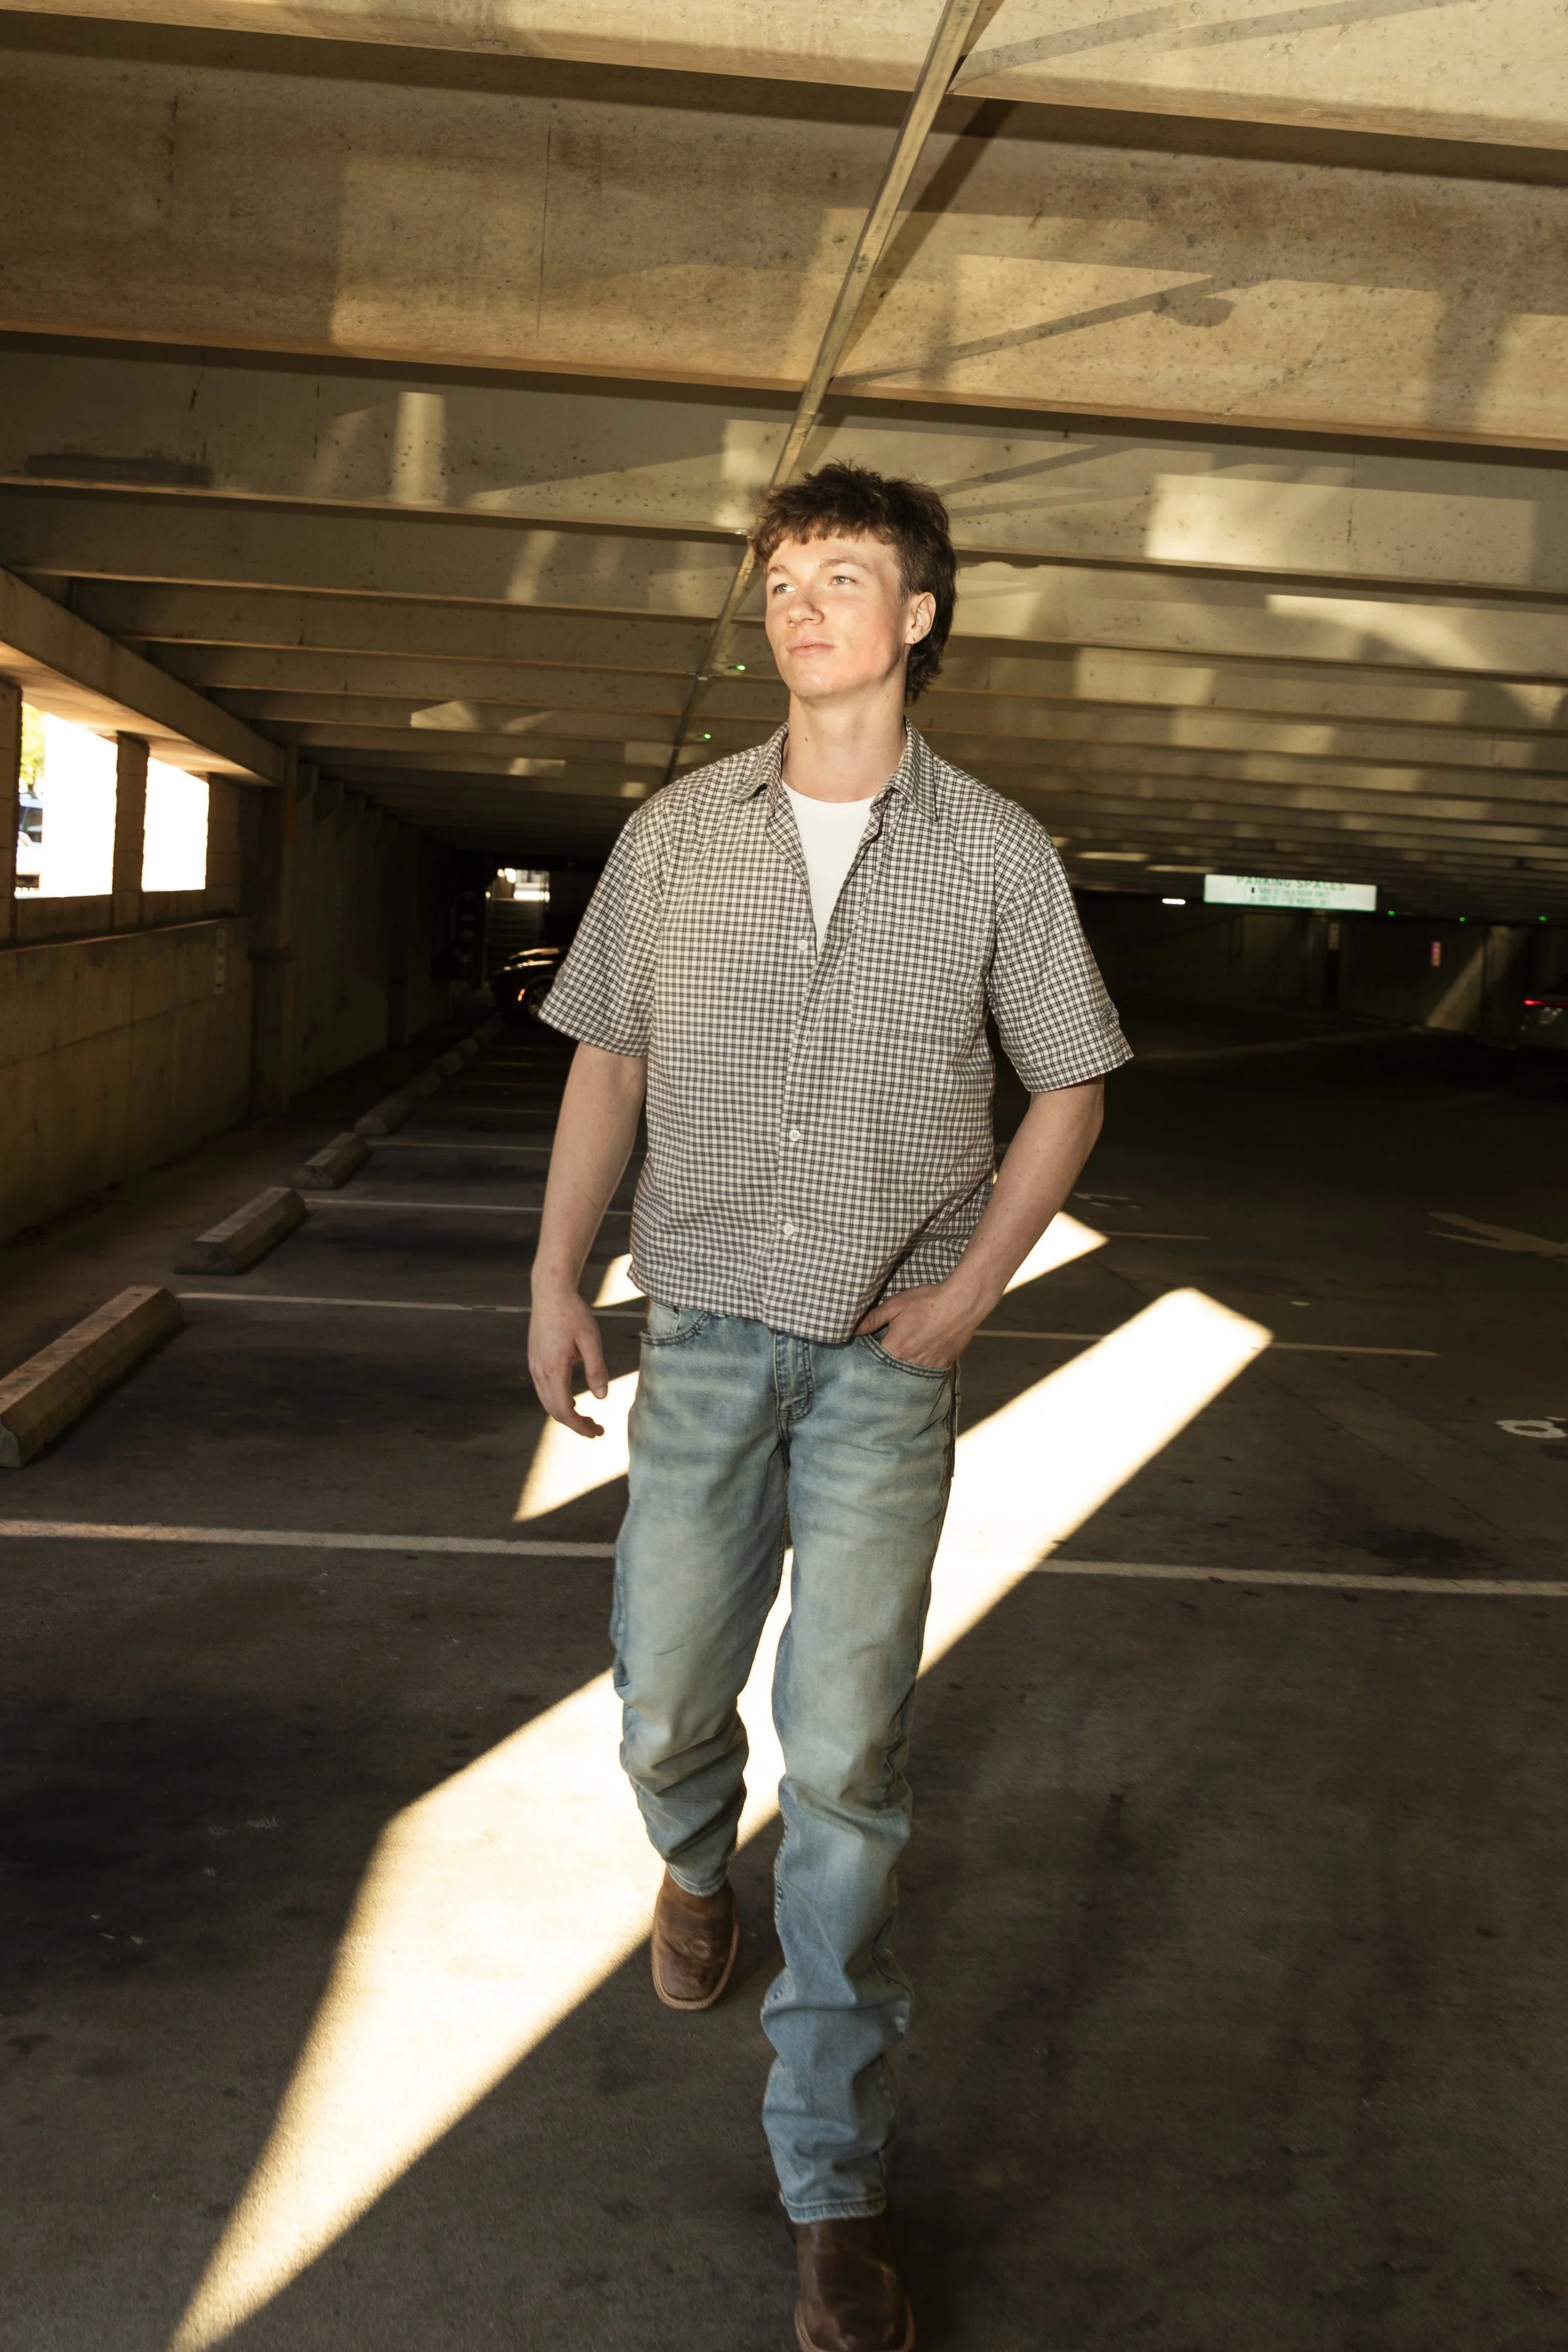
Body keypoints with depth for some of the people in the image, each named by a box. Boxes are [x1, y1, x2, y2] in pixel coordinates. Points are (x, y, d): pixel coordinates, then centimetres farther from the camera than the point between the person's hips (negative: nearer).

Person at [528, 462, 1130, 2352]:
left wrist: (975, 1286, -3)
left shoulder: (996, 853, -1)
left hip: (887, 1360, -2)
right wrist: (554, 1278, 4)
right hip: (706, 1335, 2)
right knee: (666, 1713, 10)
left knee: (846, 1762, -2)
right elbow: (608, 1057, 10)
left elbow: (1069, 1084, 7)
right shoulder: (677, 833, 3)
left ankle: (833, 2184, 13)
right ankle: (698, 1859, 50)